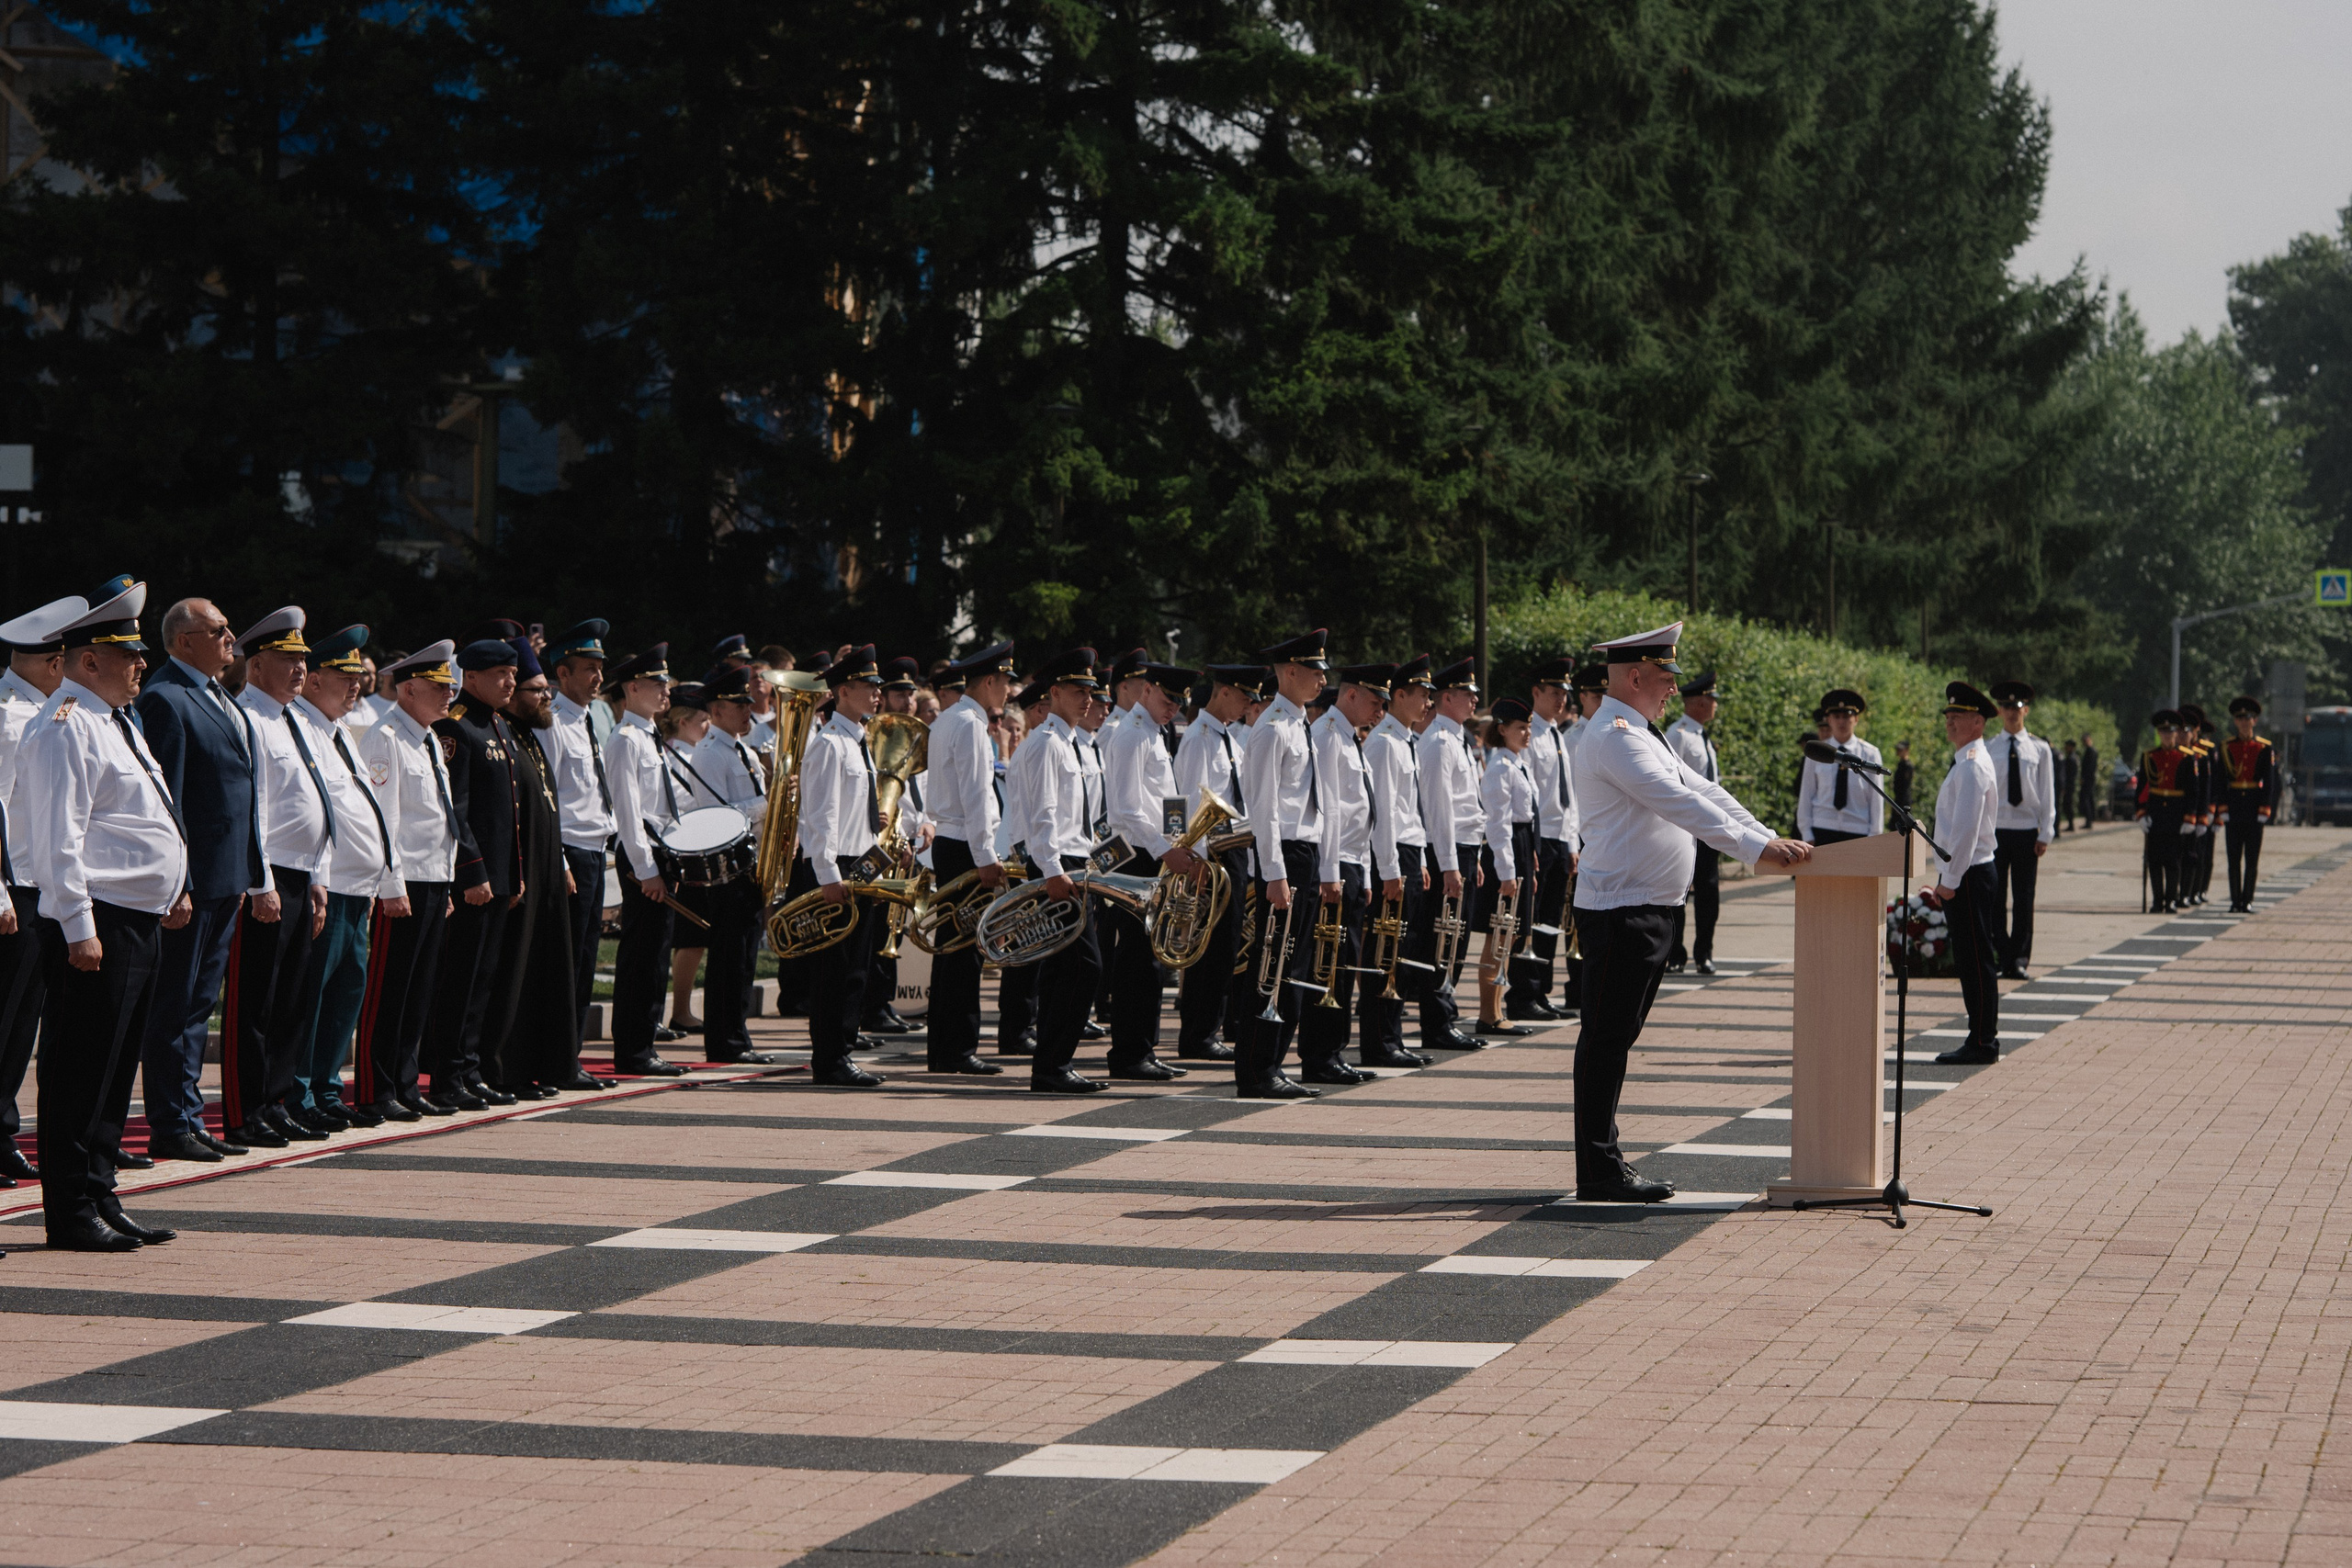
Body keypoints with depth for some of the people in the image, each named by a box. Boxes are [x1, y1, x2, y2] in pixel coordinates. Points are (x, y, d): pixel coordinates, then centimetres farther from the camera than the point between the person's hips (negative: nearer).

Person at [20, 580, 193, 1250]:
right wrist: (80, 929, -21)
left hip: (139, 921, 10)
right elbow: (58, 836, -18)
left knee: (115, 1070, 13)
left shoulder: (114, 722, 19)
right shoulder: (66, 726, -12)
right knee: (80, 1072, -5)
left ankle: (101, 1203, 20)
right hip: (95, 926, -10)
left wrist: (173, 891, 22)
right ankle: (72, 1214, -2)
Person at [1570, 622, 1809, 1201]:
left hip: (1650, 910, 10)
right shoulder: (1615, 736, -15)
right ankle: (1599, 1173, -6)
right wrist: (1756, 848, -26)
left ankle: (1604, 1159, 18)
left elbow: (1703, 792, 18)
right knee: (1605, 1039, -7)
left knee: (1616, 1038, 13)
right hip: (1620, 910, -10)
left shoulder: (1643, 736, 19)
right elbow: (1679, 803, -24)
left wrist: (1769, 841, 9)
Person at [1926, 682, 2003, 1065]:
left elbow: (1966, 830, -21)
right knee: (1971, 961, 12)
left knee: (1975, 961, -6)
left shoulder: (1973, 766, -16)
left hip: (1969, 876, -10)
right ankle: (1982, 1037, 16)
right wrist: (1946, 880, 21)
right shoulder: (1966, 762, 16)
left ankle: (1983, 1043, -3)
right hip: (1965, 875, 10)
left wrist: (1950, 882, -19)